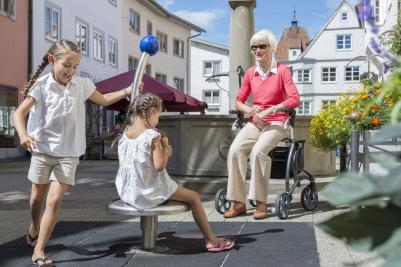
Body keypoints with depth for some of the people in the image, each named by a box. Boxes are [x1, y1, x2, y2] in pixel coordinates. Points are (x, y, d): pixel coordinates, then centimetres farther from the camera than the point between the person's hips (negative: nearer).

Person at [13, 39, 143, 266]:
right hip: (42, 149, -1)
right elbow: (20, 113, -13)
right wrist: (23, 134, -32)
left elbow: (103, 100, 17)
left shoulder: (82, 84, 0)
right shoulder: (42, 84, -9)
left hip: (68, 153, 1)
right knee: (37, 197, 14)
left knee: (55, 201, -8)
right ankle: (34, 229, 46)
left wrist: (126, 92, 5)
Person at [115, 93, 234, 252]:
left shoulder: (125, 132, 3)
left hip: (129, 190, 8)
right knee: (194, 197, 7)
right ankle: (211, 241, 13)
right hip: (150, 190, -8)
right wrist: (166, 151, -5)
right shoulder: (152, 135, -19)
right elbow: (159, 166, -23)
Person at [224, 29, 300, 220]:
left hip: (276, 123, -4)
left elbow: (295, 100, -12)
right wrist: (249, 110, -9)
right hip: (255, 123, 4)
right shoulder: (250, 73, 12)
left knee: (258, 151, -33)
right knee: (235, 150, -25)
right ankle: (238, 203, -20)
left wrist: (268, 110, -20)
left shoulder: (282, 71, -2)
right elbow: (238, 101, 14)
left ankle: (261, 204, -22)